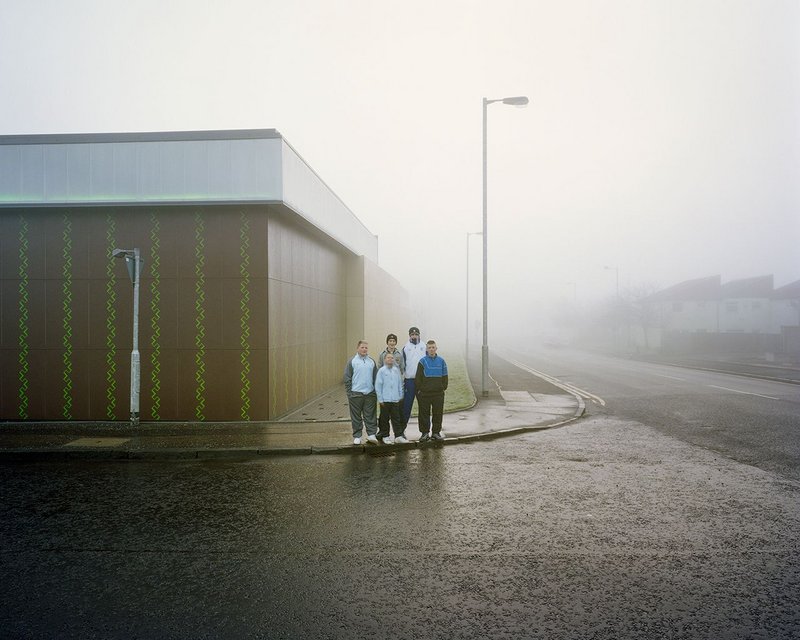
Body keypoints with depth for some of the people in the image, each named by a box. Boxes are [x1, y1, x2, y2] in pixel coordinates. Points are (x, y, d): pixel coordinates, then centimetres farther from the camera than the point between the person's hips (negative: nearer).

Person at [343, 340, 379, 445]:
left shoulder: (372, 361, 10)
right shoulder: (352, 361, 0)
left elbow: (376, 377, 14)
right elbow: (347, 378, -1)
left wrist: (376, 391, 8)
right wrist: (349, 393, -6)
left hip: (370, 393, 2)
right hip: (356, 394, -2)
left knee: (370, 416, 4)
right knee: (356, 417, 5)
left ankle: (372, 434, 11)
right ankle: (357, 437, 13)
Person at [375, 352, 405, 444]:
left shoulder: (396, 370, 6)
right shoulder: (381, 371, -4)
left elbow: (400, 384, 13)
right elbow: (378, 386, -4)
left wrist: (400, 396, 10)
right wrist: (380, 399, -6)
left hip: (395, 399, 3)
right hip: (385, 399, -3)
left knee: (396, 418, 5)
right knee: (385, 419, 6)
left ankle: (398, 436, 9)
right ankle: (385, 436, 16)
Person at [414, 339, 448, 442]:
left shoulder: (441, 361, 6)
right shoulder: (423, 361, -1)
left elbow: (444, 376, 12)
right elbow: (418, 378, 0)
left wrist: (444, 388, 4)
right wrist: (419, 389, -6)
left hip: (438, 393, 2)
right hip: (424, 393, -2)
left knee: (438, 413, 7)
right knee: (424, 414, 3)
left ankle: (436, 432, 18)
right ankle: (425, 432, 13)